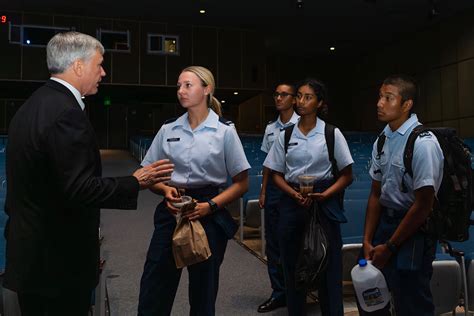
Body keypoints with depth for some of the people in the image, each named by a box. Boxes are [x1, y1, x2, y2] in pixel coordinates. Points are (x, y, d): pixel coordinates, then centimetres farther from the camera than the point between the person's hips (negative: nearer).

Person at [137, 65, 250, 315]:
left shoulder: (225, 131, -3)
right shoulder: (167, 130, 5)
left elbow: (241, 183, 0)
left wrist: (210, 205, -13)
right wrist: (165, 190, -10)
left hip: (209, 213, -2)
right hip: (171, 211, 2)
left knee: (203, 294, 13)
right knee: (152, 294, 4)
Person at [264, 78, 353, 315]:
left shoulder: (332, 134, -2)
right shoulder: (285, 135, 5)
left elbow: (347, 175, 0)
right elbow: (277, 174, 8)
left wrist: (324, 195, -15)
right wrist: (294, 194, -10)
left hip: (324, 201, -2)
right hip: (292, 201, 2)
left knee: (328, 265, 3)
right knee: (292, 264, 10)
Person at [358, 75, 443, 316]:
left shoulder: (422, 142, -18)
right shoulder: (382, 140, 3)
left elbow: (423, 205, -18)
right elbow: (376, 193, 7)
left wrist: (389, 247, -12)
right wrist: (367, 241, 3)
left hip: (413, 231, -7)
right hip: (385, 221, 7)